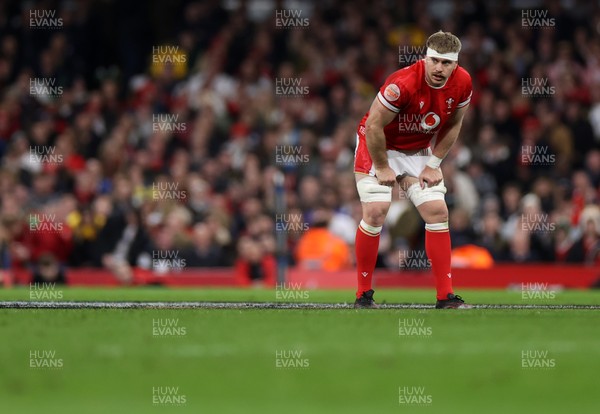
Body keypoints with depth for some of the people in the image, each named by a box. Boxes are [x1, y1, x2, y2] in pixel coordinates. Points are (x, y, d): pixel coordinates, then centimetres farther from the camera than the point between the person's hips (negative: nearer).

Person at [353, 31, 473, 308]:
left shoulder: (462, 83, -15)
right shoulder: (403, 84, -33)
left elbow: (453, 125, 2)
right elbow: (374, 125, -25)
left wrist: (433, 165, -1)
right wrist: (382, 168, -17)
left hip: (419, 150, 5)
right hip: (378, 146, -5)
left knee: (437, 212, -4)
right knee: (375, 212, -17)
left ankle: (445, 296, 1)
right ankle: (363, 294, -5)